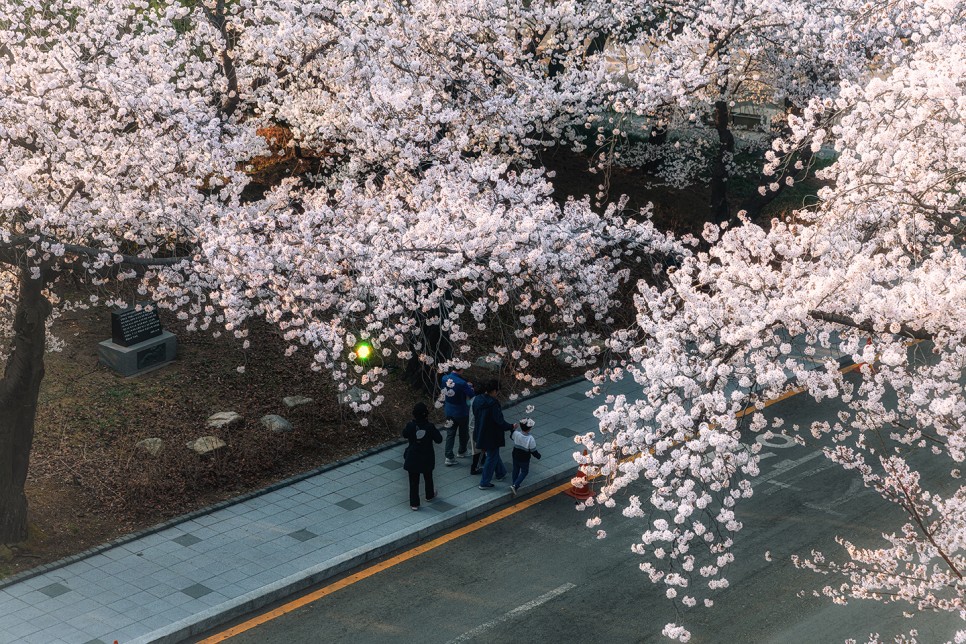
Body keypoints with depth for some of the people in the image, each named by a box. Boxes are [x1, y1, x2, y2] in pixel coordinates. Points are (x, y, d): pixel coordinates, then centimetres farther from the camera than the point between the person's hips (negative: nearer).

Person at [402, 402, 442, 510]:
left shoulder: (411, 426, -19)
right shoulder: (430, 427, -20)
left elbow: (404, 434, 2)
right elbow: (439, 439, -10)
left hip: (413, 458, -1)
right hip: (427, 459, 1)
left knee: (413, 481, 9)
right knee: (428, 477, 25)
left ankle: (414, 503, 11)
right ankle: (429, 495, 46)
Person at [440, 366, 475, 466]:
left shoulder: (444, 378, -9)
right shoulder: (461, 383, -29)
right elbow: (473, 395, -24)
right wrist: (470, 386, -4)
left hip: (449, 411, 5)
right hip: (461, 412, -5)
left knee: (450, 434, 13)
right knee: (463, 433, 19)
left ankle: (449, 456, 10)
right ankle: (462, 452, 36)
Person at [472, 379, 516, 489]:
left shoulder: (477, 400, -5)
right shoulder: (493, 404, -29)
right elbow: (500, 421, -24)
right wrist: (511, 427, -7)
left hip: (480, 433, 8)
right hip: (491, 436, -8)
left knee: (494, 454, 28)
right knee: (492, 457, 9)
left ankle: (501, 473, 46)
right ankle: (484, 483, 17)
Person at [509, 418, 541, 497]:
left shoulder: (516, 433, -19)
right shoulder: (531, 439, -29)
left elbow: (511, 437, 7)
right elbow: (533, 451, -19)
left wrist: (513, 429, 22)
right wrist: (538, 455, 1)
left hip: (515, 456, 4)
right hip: (525, 459, -4)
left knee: (516, 470, 23)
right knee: (524, 472, 13)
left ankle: (515, 484, 39)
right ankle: (515, 485, -1)